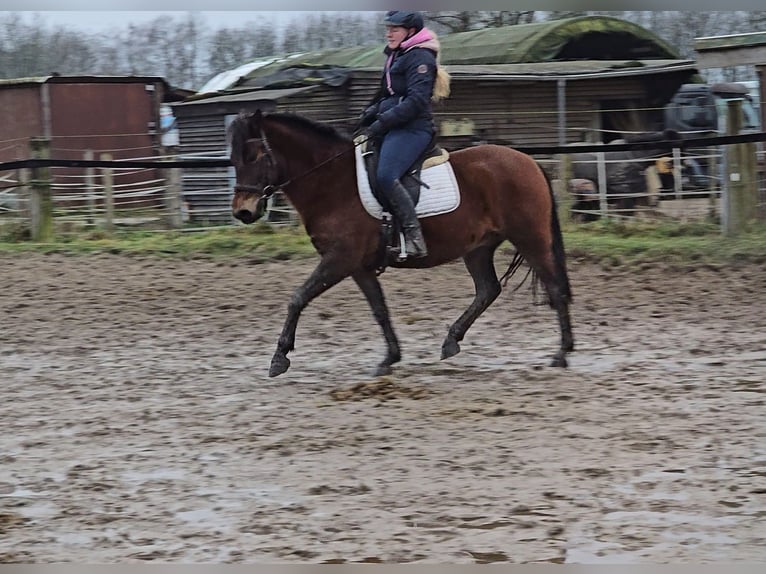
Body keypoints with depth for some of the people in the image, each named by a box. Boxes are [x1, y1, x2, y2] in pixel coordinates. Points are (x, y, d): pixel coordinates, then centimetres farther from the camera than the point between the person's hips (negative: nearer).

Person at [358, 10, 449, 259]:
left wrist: (382, 122, -21)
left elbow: (416, 101, -19)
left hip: (412, 128, -11)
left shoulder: (420, 58, -9)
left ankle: (413, 236, -30)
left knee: (385, 176, -30)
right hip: (391, 127, 11)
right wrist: (370, 114, 9)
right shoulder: (395, 57, 22)